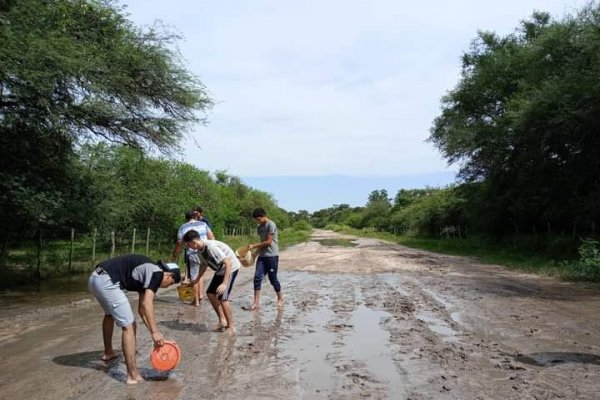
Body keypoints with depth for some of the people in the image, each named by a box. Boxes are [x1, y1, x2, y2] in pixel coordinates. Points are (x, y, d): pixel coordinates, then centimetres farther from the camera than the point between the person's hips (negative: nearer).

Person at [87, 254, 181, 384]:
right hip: (106, 281, -11)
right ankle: (133, 375, -1)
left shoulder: (147, 273, 23)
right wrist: (155, 332, -16)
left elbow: (142, 308, 26)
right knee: (128, 326, -5)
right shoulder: (157, 272, -3)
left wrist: (153, 332, 22)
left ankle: (108, 352, 55)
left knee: (110, 314, 35)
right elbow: (147, 303, -17)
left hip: (95, 278, 11)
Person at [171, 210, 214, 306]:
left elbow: (179, 244, 6)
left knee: (194, 277, 5)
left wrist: (174, 255, 18)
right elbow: (211, 237, 2)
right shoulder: (203, 224, 9)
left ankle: (196, 301, 11)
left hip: (192, 255, -3)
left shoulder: (183, 228, 5)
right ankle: (200, 294, 13)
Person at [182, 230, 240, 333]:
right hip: (220, 270, 9)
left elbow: (228, 263, -32)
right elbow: (204, 265, 18)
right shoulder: (200, 251, -3)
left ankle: (231, 327, -2)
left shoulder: (211, 247, -30)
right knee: (210, 293, 11)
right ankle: (222, 320, 20)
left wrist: (224, 283, -36)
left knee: (222, 297, -15)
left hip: (231, 268, -9)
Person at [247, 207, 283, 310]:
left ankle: (280, 299, 22)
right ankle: (256, 302, 0)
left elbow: (268, 242, -15)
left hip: (272, 255, -7)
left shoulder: (271, 225, -11)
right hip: (262, 255, 7)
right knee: (257, 277, -3)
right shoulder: (259, 227, 13)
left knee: (273, 279, 2)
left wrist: (254, 246, -12)